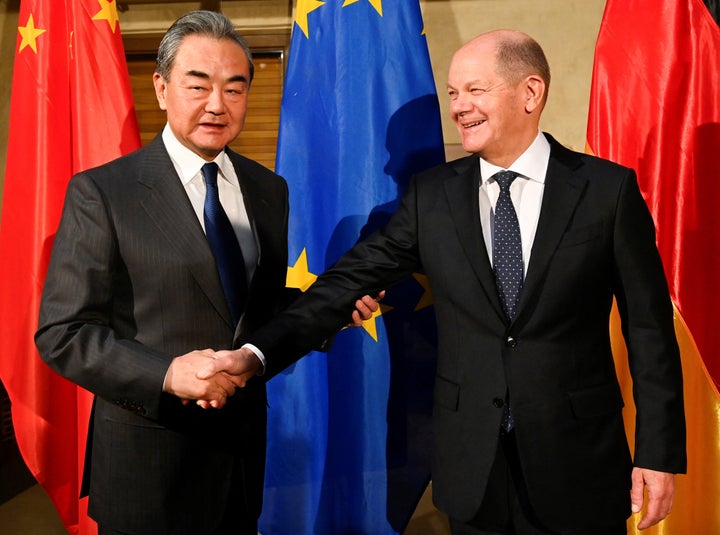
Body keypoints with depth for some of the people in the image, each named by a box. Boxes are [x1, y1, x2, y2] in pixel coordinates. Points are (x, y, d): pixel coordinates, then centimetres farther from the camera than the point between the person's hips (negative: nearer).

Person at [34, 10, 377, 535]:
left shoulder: (268, 190, 5)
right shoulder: (100, 192, -11)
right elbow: (62, 332, -13)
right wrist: (167, 373, -26)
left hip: (245, 444, 5)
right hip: (149, 457, -5)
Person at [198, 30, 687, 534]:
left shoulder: (608, 188, -6)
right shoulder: (432, 194, 0)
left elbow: (648, 327, -4)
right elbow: (353, 280, -6)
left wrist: (660, 451, -4)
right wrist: (257, 354, -17)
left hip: (579, 460, -1)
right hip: (471, 461, 2)